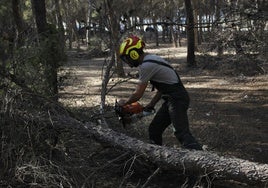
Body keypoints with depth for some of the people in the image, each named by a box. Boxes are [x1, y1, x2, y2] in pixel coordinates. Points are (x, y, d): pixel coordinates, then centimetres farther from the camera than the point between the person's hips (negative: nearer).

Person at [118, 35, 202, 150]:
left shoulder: (146, 66, -17)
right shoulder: (150, 59, 14)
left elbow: (137, 95, -12)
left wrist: (124, 102, 7)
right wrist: (151, 105, 18)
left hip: (177, 100, -10)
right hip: (171, 99, 10)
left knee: (182, 133, -18)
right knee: (154, 130, 15)